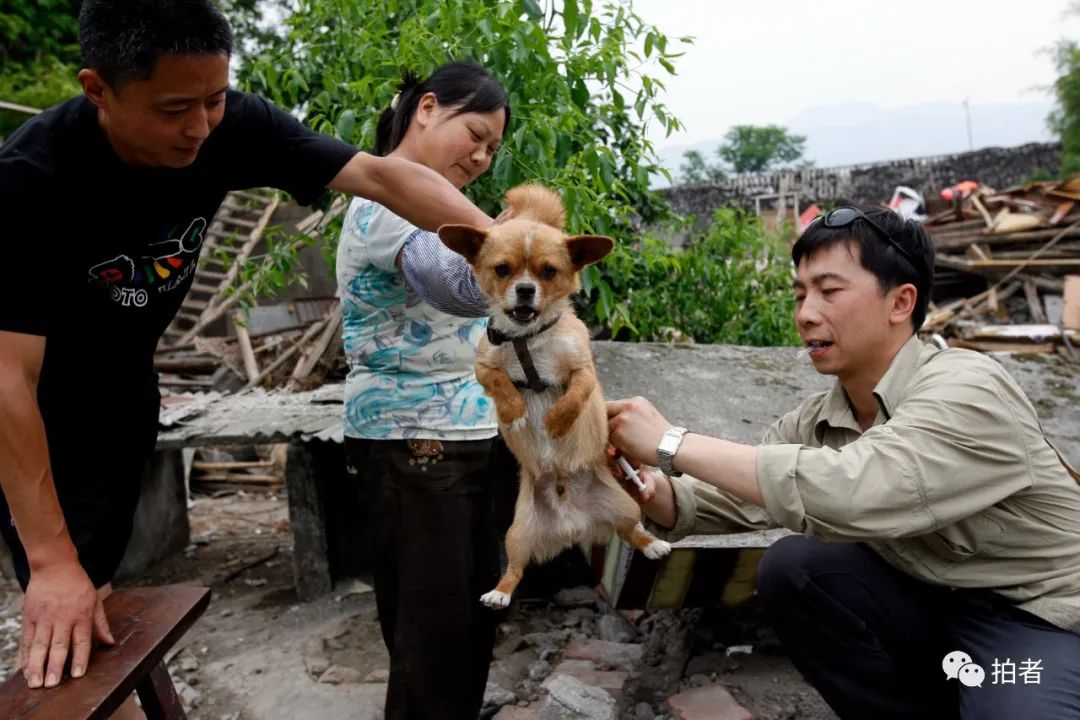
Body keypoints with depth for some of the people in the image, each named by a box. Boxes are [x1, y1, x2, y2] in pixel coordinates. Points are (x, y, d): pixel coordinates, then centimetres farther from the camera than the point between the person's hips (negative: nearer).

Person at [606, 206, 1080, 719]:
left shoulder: (967, 391, -25)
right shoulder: (813, 423, -2)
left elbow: (854, 491, -40)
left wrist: (673, 444, -33)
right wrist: (654, 492, -22)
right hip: (930, 604, 7)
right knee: (789, 568, -13)